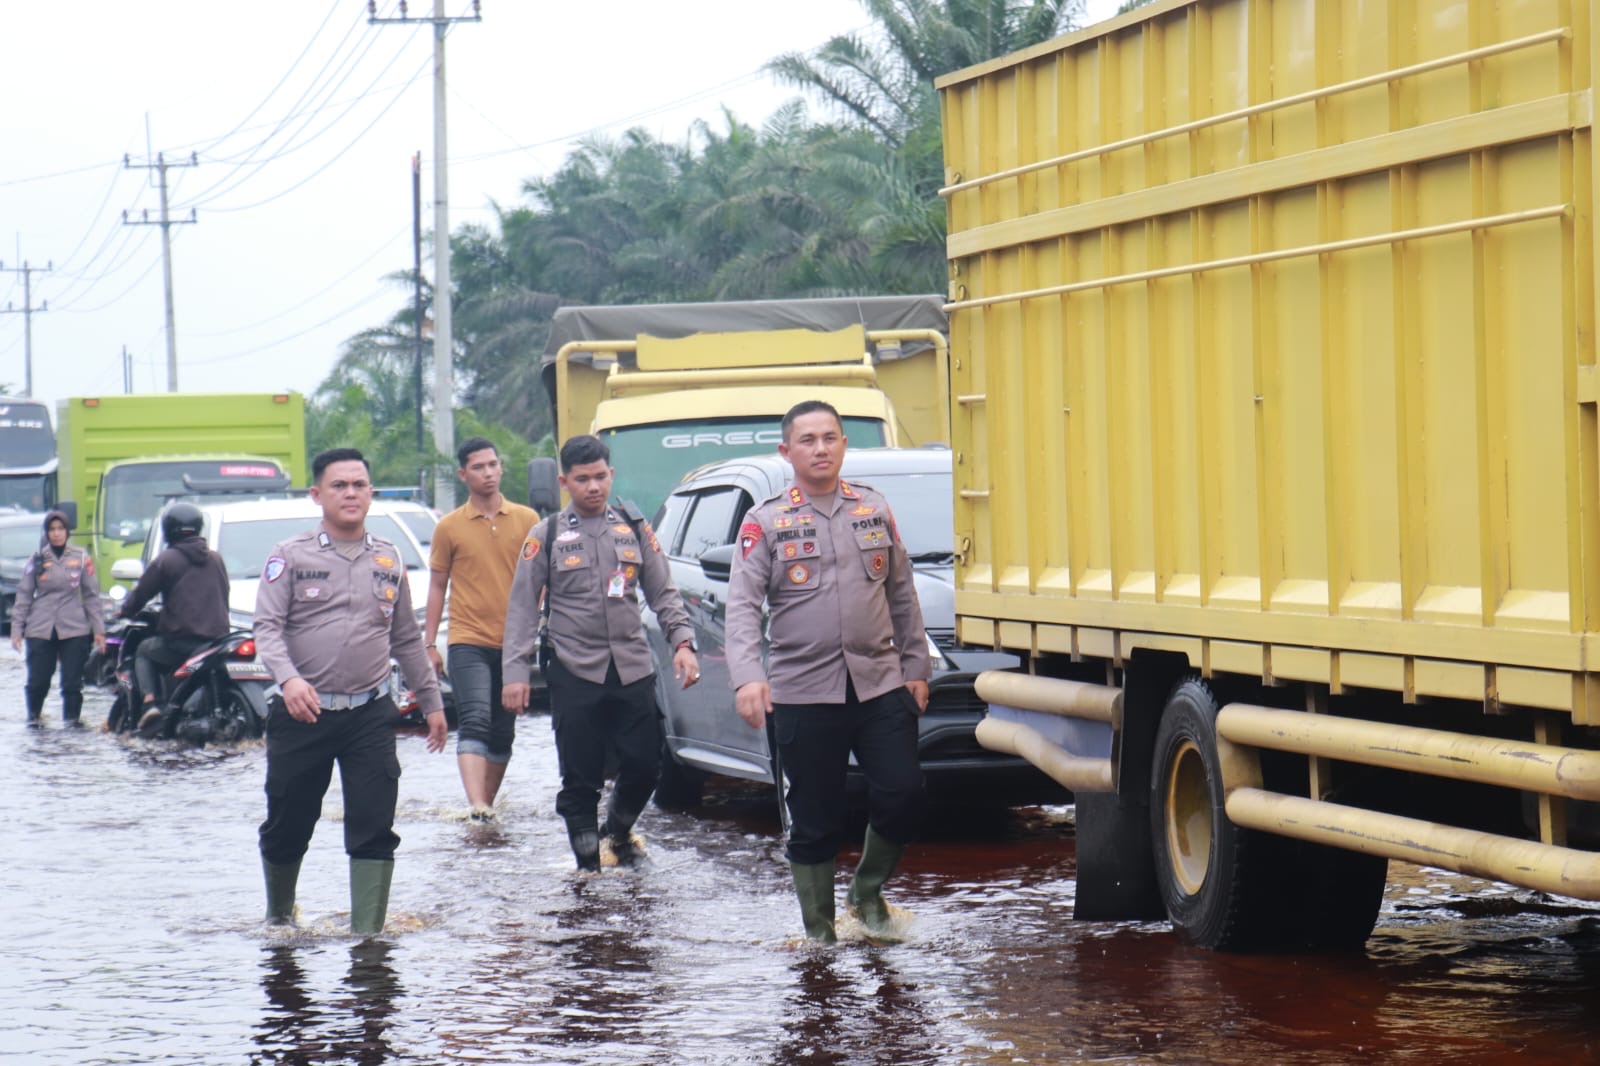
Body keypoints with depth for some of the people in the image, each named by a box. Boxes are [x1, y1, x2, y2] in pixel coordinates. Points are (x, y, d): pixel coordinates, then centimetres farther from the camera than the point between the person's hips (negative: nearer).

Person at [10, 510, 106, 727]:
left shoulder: (81, 558, 5)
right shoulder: (36, 560, 6)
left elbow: (91, 595, 7)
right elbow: (24, 596, 8)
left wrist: (98, 629, 3)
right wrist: (16, 629, 2)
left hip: (74, 629, 0)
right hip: (40, 630, 0)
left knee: (72, 680, -3)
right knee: (37, 680, 2)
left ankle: (71, 718, 7)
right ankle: (33, 716, 23)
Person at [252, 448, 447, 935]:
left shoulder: (388, 560, 11)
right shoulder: (291, 557, 0)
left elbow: (407, 639, 20)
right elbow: (267, 628, -8)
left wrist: (431, 701, 20)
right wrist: (288, 679, -26)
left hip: (370, 715, 2)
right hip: (303, 712, -2)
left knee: (375, 829, -7)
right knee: (287, 826, 7)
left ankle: (368, 932, -5)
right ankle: (278, 918, 29)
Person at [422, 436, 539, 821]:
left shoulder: (526, 520, 6)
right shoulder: (450, 527, 2)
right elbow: (437, 586, 7)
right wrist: (429, 644, 3)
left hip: (513, 642, 3)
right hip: (468, 642, -3)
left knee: (503, 732, 10)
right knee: (475, 721, -19)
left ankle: (488, 804, 22)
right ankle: (477, 806, -31)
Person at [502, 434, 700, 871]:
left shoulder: (634, 528, 9)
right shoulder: (546, 536, 3)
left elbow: (663, 593, 12)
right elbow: (522, 609, 2)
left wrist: (682, 641, -4)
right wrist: (516, 671, -6)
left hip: (633, 670, 2)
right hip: (574, 674, -2)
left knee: (644, 765, 2)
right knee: (580, 778, 0)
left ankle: (618, 831, 30)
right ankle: (589, 864, 11)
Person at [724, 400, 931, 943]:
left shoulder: (874, 510, 11)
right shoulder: (766, 522, 0)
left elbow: (902, 597, 17)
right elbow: (742, 605, -8)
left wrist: (916, 666, 12)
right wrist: (747, 677, -22)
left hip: (880, 684, 3)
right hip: (804, 693, -2)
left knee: (902, 795, -6)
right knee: (815, 819, 2)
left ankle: (868, 891, 19)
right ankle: (819, 932, 13)